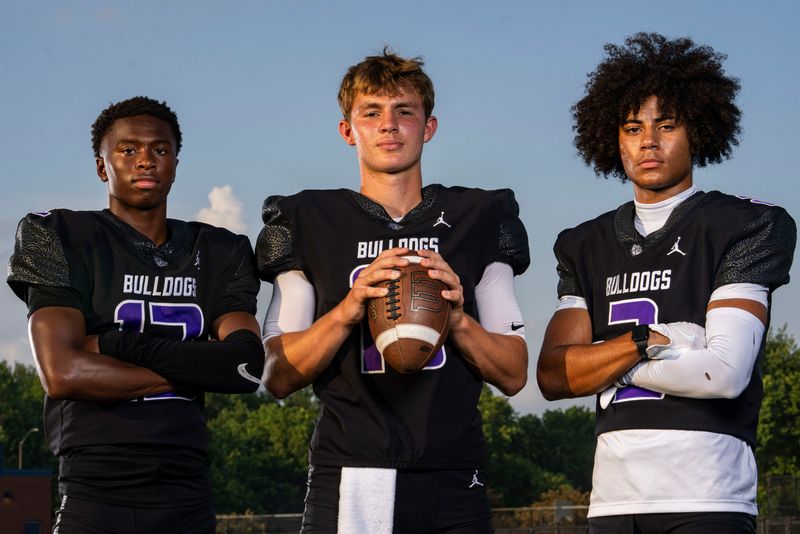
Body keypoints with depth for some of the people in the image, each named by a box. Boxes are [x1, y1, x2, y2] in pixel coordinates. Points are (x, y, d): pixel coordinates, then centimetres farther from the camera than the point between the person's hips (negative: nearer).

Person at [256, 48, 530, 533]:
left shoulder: (476, 220, 13)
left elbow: (513, 375, 9)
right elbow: (279, 378, 2)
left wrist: (457, 317, -8)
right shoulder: (309, 224, 8)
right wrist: (347, 310, -12)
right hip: (348, 487, -1)